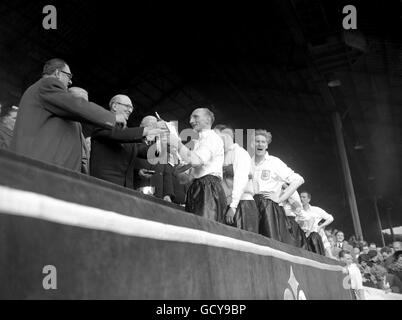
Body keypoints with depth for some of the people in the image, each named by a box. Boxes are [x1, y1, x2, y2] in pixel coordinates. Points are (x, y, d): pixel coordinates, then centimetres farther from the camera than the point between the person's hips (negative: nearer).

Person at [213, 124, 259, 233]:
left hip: (242, 204, -6)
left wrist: (233, 206, -19)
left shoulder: (239, 152, 0)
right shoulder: (222, 156, 22)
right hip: (227, 205, 7)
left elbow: (241, 180, -13)